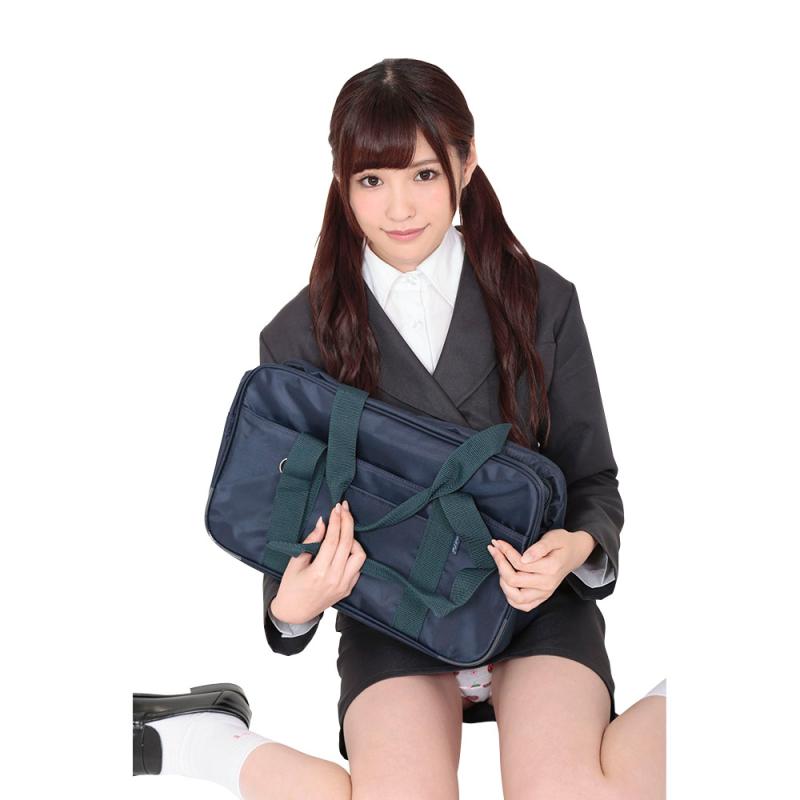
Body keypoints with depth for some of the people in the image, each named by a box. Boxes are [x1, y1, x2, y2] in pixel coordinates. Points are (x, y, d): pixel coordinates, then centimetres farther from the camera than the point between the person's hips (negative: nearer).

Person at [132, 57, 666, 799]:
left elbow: (594, 483, 5)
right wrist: (291, 606, -20)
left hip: (537, 603, 0)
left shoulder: (542, 300, -1)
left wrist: (578, 547, -18)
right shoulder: (298, 337, -1)